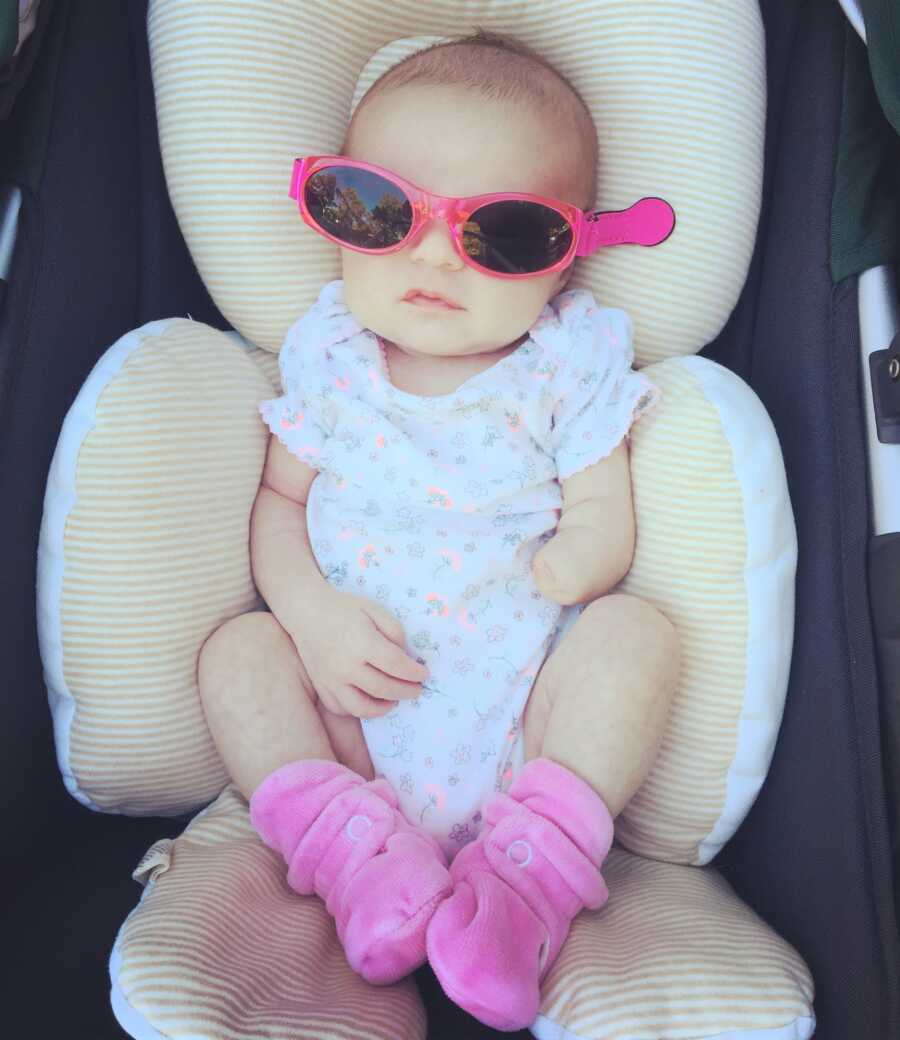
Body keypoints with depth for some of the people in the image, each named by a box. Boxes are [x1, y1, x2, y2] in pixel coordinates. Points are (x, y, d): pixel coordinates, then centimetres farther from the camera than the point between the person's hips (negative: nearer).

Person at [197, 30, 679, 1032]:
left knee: (636, 632, -24)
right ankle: (356, 844, -22)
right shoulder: (327, 355, 1)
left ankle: (532, 867, -25)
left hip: (519, 698, -1)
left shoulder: (572, 364, -5)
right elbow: (281, 501, 2)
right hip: (356, 701, 2)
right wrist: (314, 613, -16)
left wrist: (513, 595, -23)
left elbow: (602, 529, -7)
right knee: (238, 649, -14)